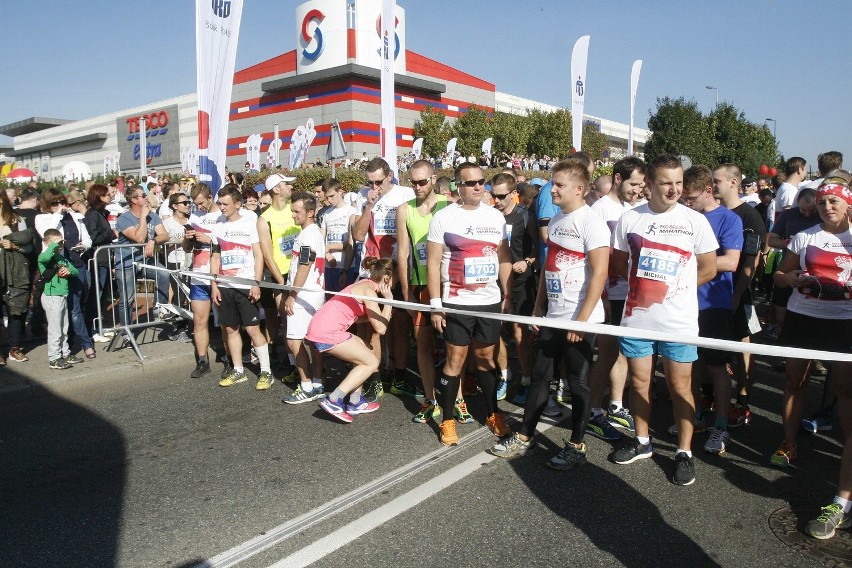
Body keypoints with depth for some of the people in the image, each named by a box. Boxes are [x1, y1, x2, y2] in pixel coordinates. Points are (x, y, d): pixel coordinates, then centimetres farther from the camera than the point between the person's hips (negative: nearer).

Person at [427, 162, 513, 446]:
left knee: (486, 357, 13)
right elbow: (433, 262, -6)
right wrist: (435, 304, -9)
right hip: (456, 303, -3)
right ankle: (447, 420, 15)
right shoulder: (443, 217, -5)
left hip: (491, 301, 3)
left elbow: (504, 258, 11)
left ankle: (492, 414, 28)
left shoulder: (496, 216, 6)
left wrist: (507, 295, 8)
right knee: (455, 359, 2)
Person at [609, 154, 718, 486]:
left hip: (678, 321, -2)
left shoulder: (694, 221, -3)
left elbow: (708, 269, 2)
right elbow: (620, 263, 11)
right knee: (639, 382, 13)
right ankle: (642, 441, 32)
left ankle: (684, 452, 21)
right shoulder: (629, 219, 2)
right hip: (637, 317, 2)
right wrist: (644, 285, 0)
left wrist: (671, 288, -1)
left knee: (680, 387, 5)